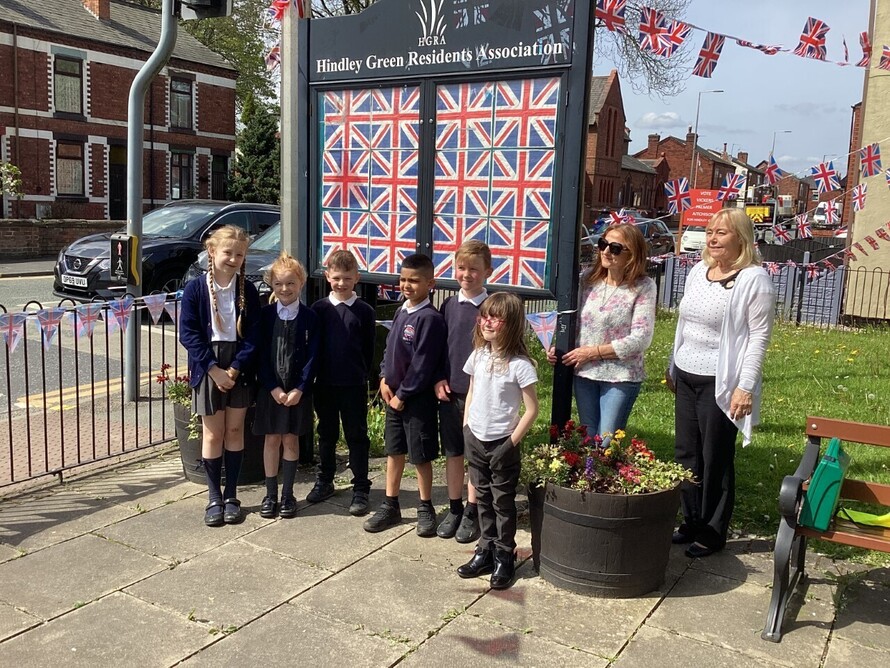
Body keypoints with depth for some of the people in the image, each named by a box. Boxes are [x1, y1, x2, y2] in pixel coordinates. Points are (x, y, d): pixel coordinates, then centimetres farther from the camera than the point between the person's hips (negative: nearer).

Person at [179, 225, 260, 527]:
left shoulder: (248, 290, 0)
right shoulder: (195, 289, -5)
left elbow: (252, 335, -3)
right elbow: (188, 334, -9)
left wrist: (235, 369, -14)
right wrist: (214, 369, -16)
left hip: (239, 368, 2)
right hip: (208, 368, -2)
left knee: (235, 431, 8)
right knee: (213, 434, 5)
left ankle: (231, 495, 20)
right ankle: (214, 497, 17)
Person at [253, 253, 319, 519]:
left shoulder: (309, 317, -2)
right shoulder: (265, 314, -1)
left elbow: (312, 357, -4)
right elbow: (261, 354, -3)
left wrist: (299, 389, -12)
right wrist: (273, 388, -11)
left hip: (298, 390, 0)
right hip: (270, 388, 1)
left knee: (291, 439, 7)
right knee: (271, 439, 7)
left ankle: (287, 494, 18)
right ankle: (270, 494, 17)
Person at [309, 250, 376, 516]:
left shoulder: (364, 311, -3)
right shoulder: (319, 308, 1)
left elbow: (369, 349, 2)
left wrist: (362, 375, 1)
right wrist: (314, 373, 3)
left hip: (354, 384, -2)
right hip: (324, 383, 2)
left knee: (357, 436, 5)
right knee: (326, 434, 16)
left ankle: (361, 489, 12)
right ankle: (325, 481, 31)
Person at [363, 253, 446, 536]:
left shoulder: (430, 318, -17)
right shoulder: (401, 312, 8)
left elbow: (422, 364, -19)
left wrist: (403, 394, -14)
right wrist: (384, 379, 1)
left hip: (418, 398, -7)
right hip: (393, 394, 7)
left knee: (420, 455, 5)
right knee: (394, 450, 15)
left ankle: (425, 509, 21)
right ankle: (390, 506, 26)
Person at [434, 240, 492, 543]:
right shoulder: (449, 305, 4)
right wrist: (438, 380, 1)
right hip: (449, 391, 4)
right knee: (452, 452, 13)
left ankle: (472, 513, 21)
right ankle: (454, 509, 27)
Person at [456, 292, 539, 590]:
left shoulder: (520, 364, -17)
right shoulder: (478, 356, 1)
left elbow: (532, 409, -14)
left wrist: (512, 442, -14)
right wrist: (466, 428, 7)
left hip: (501, 444, -5)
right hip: (475, 440, 6)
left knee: (503, 502, 7)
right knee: (483, 498, 16)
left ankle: (504, 557, 20)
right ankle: (485, 551, 29)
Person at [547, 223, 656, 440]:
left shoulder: (643, 287, -13)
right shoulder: (588, 278, 0)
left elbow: (640, 339, -17)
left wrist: (593, 352, -15)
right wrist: (558, 347, -8)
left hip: (621, 377, -4)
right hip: (584, 373, 4)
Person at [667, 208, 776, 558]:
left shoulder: (754, 279, -11)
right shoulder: (698, 272, 11)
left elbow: (759, 337, -13)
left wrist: (745, 387, -17)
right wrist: (673, 367, 21)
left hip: (721, 383, -7)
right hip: (687, 378, 7)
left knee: (716, 459, 3)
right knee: (686, 453, 13)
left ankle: (713, 532, 17)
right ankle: (691, 521, 28)